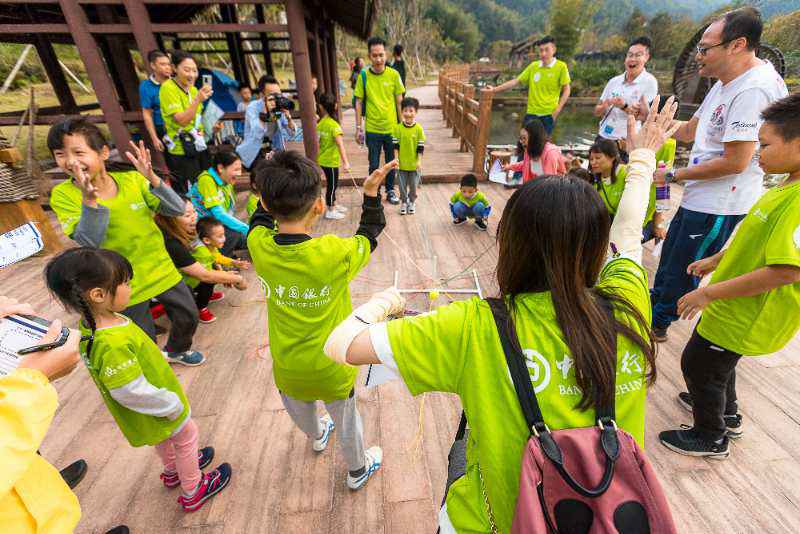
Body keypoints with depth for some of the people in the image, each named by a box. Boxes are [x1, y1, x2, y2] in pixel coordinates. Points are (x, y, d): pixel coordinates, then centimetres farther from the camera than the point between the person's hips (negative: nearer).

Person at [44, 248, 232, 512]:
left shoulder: (90, 323, -11)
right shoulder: (112, 344, -42)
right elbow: (132, 392, -36)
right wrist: (172, 405, -21)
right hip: (156, 410, -8)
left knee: (164, 438, 33)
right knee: (187, 436, 17)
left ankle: (173, 470, 60)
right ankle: (193, 492, 39)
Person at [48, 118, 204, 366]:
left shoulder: (133, 179, -9)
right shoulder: (63, 194, -12)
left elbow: (177, 209, -15)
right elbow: (88, 242, -22)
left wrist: (152, 178, -28)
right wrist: (89, 199, -34)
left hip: (162, 270, 2)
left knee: (188, 317, 19)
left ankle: (177, 349, 50)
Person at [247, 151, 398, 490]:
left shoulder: (258, 246, -23)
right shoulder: (334, 253, -32)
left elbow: (259, 217, 3)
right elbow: (369, 233, -10)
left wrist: (275, 186, 4)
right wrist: (371, 192, -5)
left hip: (287, 367, 4)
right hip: (331, 369, -3)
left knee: (300, 412, 36)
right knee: (346, 422, 26)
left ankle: (317, 437, 68)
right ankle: (358, 470, 53)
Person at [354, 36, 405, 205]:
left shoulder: (394, 74, -3)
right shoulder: (363, 76, -5)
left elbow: (399, 101, 3)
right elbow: (359, 102, 0)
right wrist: (358, 127, -2)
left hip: (391, 127, 1)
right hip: (372, 129, -1)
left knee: (391, 162, 13)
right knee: (374, 164, 7)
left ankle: (390, 191, 31)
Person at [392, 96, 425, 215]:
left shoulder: (418, 128, -6)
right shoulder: (397, 128, -4)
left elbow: (420, 147, -4)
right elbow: (395, 145, -1)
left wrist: (419, 161, -8)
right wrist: (396, 158, -8)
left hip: (414, 164, 0)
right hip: (402, 163, 1)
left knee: (413, 185, 10)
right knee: (402, 185, 9)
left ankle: (412, 202, 29)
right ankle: (404, 202, 26)